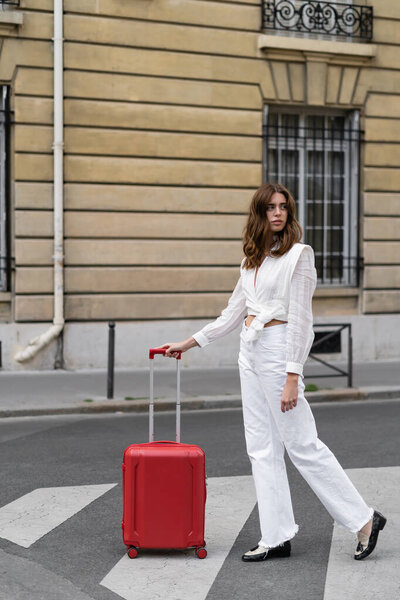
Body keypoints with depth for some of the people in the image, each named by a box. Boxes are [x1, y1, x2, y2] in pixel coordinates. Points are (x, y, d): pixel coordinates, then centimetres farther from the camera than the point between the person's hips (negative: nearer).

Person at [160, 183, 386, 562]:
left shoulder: (299, 254, -7)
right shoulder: (253, 260, 14)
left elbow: (300, 319, -13)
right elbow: (232, 314, 20)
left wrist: (292, 377, -18)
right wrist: (187, 344, 19)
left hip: (277, 351, -8)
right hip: (250, 352, 8)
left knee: (302, 445, -6)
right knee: (262, 448, 7)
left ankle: (363, 520, 5)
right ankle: (277, 537, 12)